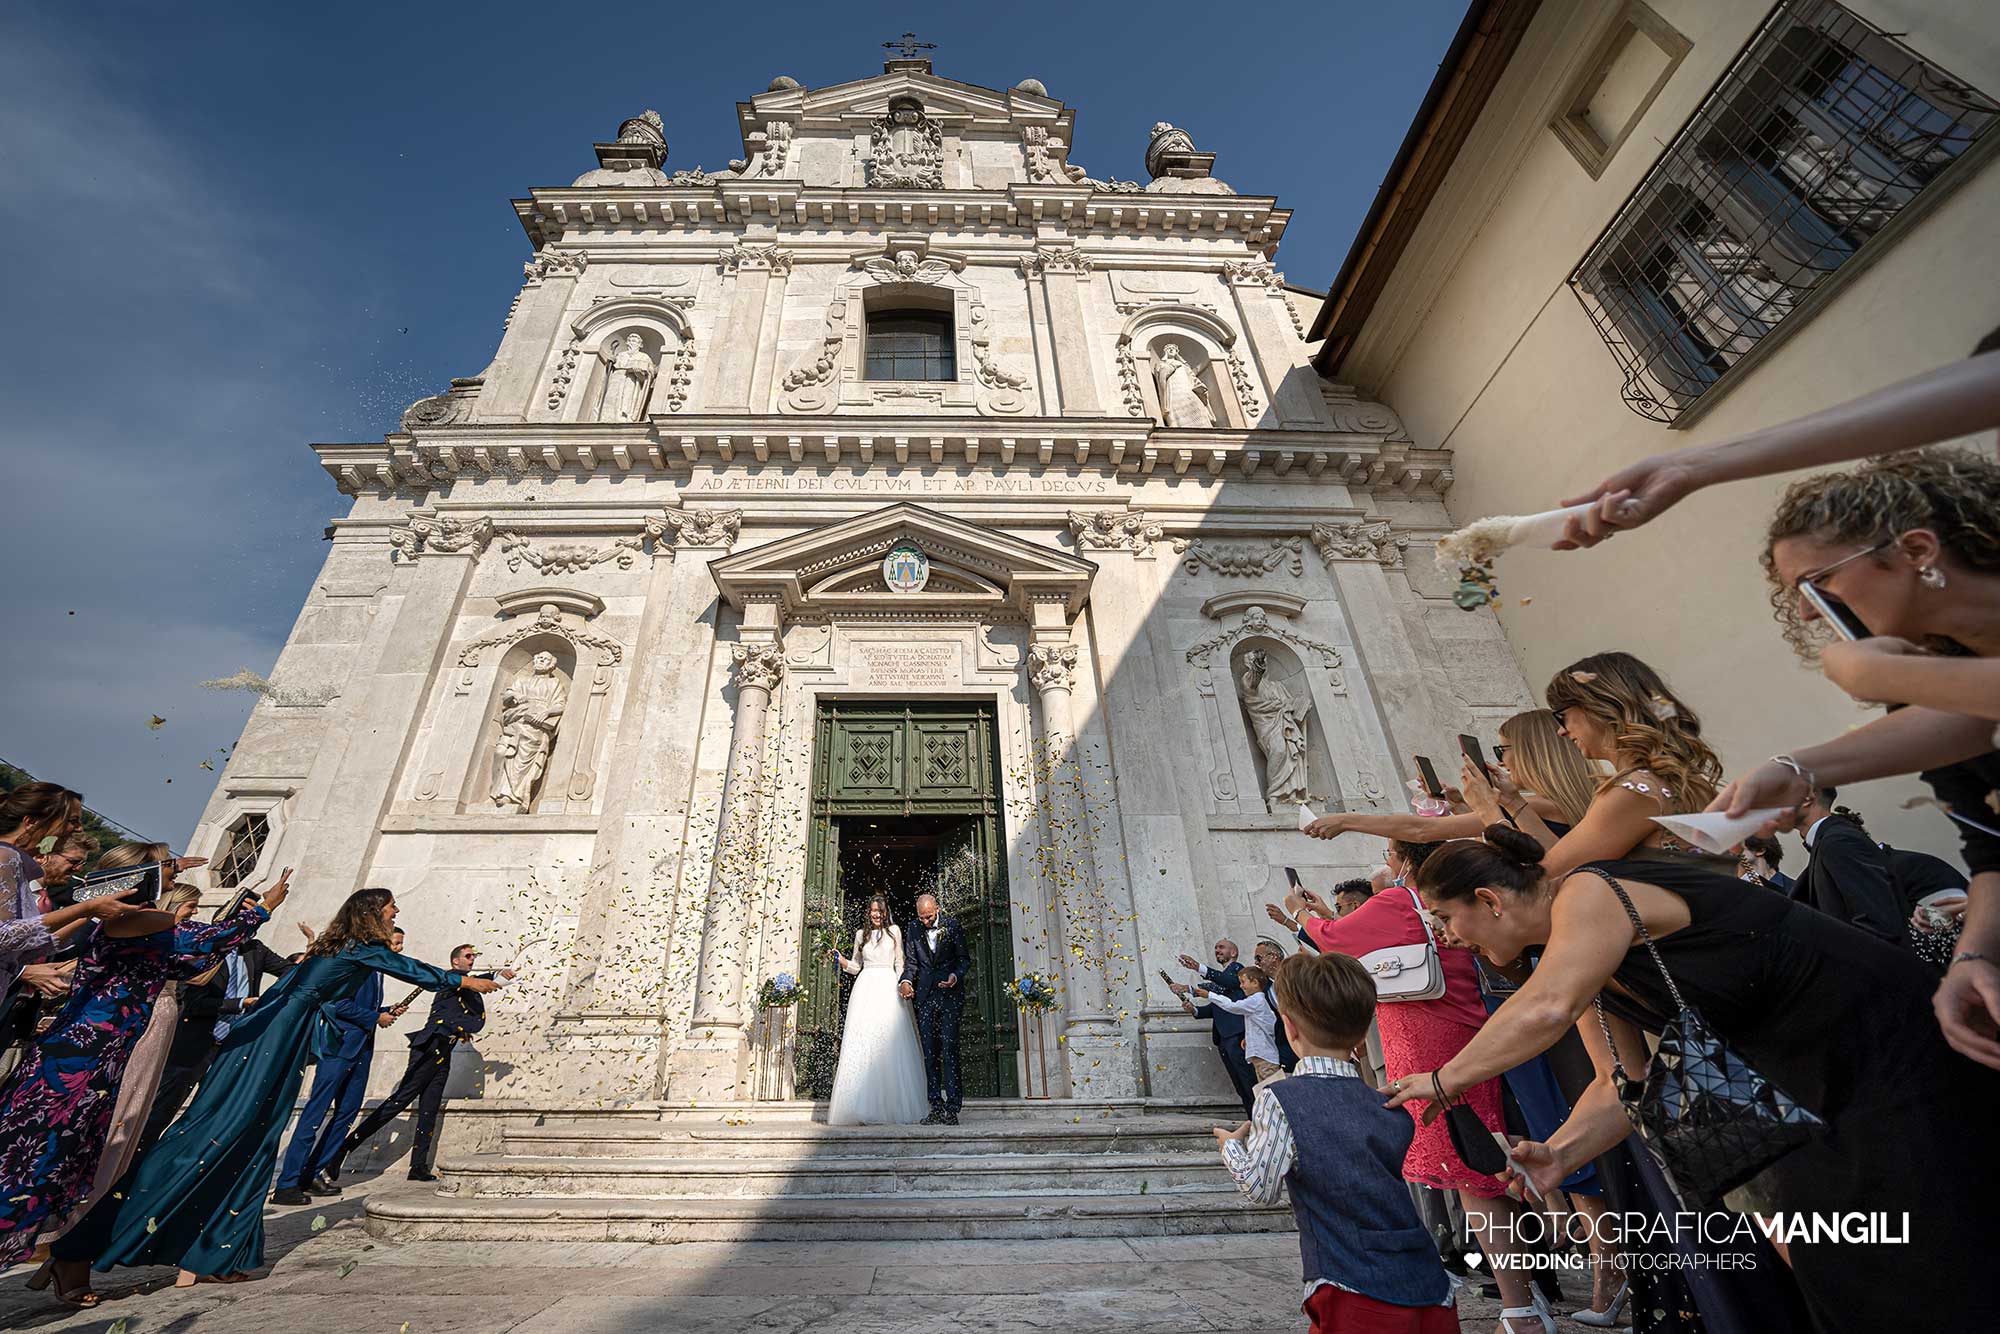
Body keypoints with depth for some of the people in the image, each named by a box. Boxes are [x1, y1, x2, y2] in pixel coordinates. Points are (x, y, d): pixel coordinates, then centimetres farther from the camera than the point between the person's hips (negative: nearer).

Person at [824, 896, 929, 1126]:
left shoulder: (894, 930, 11)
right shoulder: (861, 934, 16)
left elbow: (899, 963, 9)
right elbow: (855, 966, 19)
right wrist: (839, 958, 3)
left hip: (888, 988, -2)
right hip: (865, 987, 2)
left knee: (890, 1043, -8)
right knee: (861, 1042, -7)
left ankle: (893, 1107, -3)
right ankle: (864, 1107, -4)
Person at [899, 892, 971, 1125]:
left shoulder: (952, 925, -3)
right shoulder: (914, 930, 6)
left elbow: (964, 958, 2)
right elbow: (911, 961, 11)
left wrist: (956, 976, -17)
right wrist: (906, 980, -8)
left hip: (950, 994, -3)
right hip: (925, 996, 3)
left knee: (949, 1050, -8)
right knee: (929, 1053, 4)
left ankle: (952, 1108, -3)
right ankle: (936, 1108, 10)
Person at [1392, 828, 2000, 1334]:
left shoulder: (1588, 892, -27)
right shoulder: (1578, 961, 2)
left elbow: (1546, 1010, -43)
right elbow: (1625, 1084, 0)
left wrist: (1444, 1079, -30)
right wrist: (1559, 1153, -16)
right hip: (1803, 1087, 9)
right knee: (1828, 1273, 13)